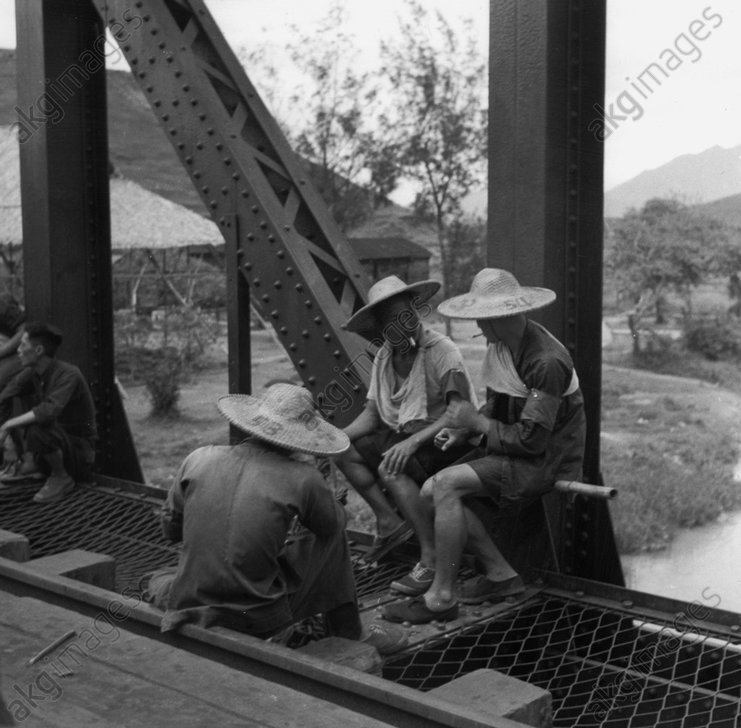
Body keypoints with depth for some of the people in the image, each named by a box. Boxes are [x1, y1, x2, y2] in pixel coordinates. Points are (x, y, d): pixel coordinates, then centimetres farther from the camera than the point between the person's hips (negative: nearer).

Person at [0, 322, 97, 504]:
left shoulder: (68, 374, -26)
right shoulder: (32, 372, -3)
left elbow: (49, 411, -41)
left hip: (79, 453, -8)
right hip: (58, 443, 8)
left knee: (38, 427, -36)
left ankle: (61, 477, -11)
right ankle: (32, 464, 6)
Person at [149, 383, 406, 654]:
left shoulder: (198, 459, -5)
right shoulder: (302, 478, -14)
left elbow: (170, 528, 7)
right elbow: (334, 523, 5)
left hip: (188, 608, 4)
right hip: (261, 622, -3)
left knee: (159, 580, 39)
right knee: (331, 533, 16)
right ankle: (350, 635, 26)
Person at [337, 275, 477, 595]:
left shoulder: (441, 351, -18)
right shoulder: (385, 356, 4)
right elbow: (372, 413, 8)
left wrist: (414, 441, -34)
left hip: (445, 439, -8)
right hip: (405, 435, 8)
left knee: (391, 470, -30)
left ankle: (432, 557, -24)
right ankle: (389, 521, -2)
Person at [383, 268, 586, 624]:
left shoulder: (547, 362, -25)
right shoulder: (499, 344, 4)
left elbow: (531, 440, -24)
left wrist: (476, 421, -15)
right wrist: (461, 428, -2)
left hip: (546, 459, -9)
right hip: (513, 449, 9)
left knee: (447, 485, -24)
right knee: (431, 490, -7)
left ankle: (441, 597, -13)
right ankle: (500, 574, 1)